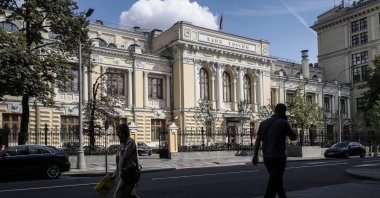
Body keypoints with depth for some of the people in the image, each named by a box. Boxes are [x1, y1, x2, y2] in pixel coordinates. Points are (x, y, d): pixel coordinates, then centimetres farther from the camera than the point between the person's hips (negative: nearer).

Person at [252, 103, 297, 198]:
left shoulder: (263, 123, 8)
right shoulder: (283, 123, -8)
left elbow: (258, 140, 3)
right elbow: (294, 137, 2)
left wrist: (255, 155, 4)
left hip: (266, 157, 6)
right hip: (278, 158, -6)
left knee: (277, 181, 21)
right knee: (272, 185, -3)